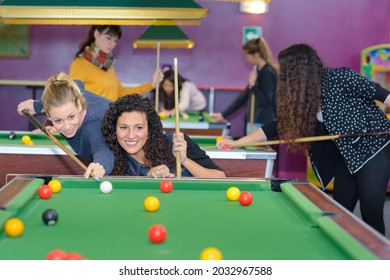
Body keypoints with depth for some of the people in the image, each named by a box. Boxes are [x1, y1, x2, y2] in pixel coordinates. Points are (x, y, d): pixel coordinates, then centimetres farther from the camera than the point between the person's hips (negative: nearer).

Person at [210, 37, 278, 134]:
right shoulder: (257, 70, 12)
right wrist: (224, 114, 17)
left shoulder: (268, 72, -15)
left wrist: (253, 85, -19)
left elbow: (266, 101, -18)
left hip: (263, 125, -9)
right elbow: (244, 95, 17)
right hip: (254, 122, 9)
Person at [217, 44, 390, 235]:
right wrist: (237, 143, 5)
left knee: (371, 214, -9)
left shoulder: (339, 77, -17)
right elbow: (279, 126, 7)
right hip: (348, 155, 7)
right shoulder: (301, 103, 3)